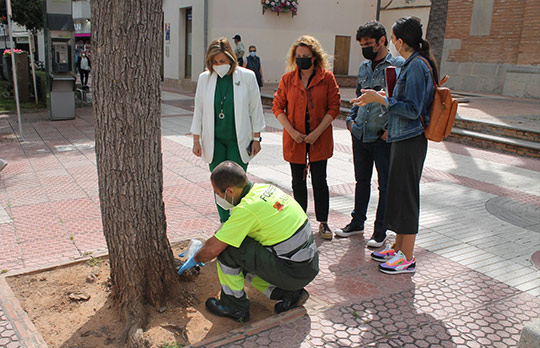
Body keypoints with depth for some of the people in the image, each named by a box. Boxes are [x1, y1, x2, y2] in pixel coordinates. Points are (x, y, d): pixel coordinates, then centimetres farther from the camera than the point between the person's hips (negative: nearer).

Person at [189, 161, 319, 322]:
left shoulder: (247, 208, -22)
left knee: (225, 248, -9)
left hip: (292, 272, -9)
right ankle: (290, 294, 12)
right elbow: (231, 227, 19)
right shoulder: (263, 188, 5)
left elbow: (212, 249, -15)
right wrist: (205, 244, 23)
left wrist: (196, 258, 6)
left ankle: (235, 307, 7)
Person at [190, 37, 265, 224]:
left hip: (238, 140, -2)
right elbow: (199, 110, 8)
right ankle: (224, 222, 23)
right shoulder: (204, 78, 2)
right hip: (214, 141, 2)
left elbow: (255, 109, 1)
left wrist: (256, 138, -1)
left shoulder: (247, 77, -5)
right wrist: (196, 140, 6)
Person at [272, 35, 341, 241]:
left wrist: (317, 132, -13)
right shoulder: (287, 79, 3)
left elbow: (334, 108, -4)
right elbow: (278, 106, 3)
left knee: (319, 180, 2)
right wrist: (291, 131, -10)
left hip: (319, 139, -2)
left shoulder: (327, 78, -2)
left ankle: (323, 222, 16)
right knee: (298, 181, 10)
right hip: (295, 139, 2)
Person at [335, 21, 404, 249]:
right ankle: (357, 223, 31)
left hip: (383, 138, -6)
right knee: (362, 181, 17)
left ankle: (380, 231, 17)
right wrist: (351, 119, 10)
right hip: (360, 134, 6)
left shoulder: (399, 66, -8)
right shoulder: (364, 67, 12)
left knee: (386, 186, 5)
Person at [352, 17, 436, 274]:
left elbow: (412, 109, -21)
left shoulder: (417, 66, -16)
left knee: (406, 196, -2)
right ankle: (398, 248, 28)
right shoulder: (414, 63, 13)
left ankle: (407, 258, 10)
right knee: (398, 193, 15)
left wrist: (380, 99, -19)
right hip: (404, 138, 10)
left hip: (410, 141, -10)